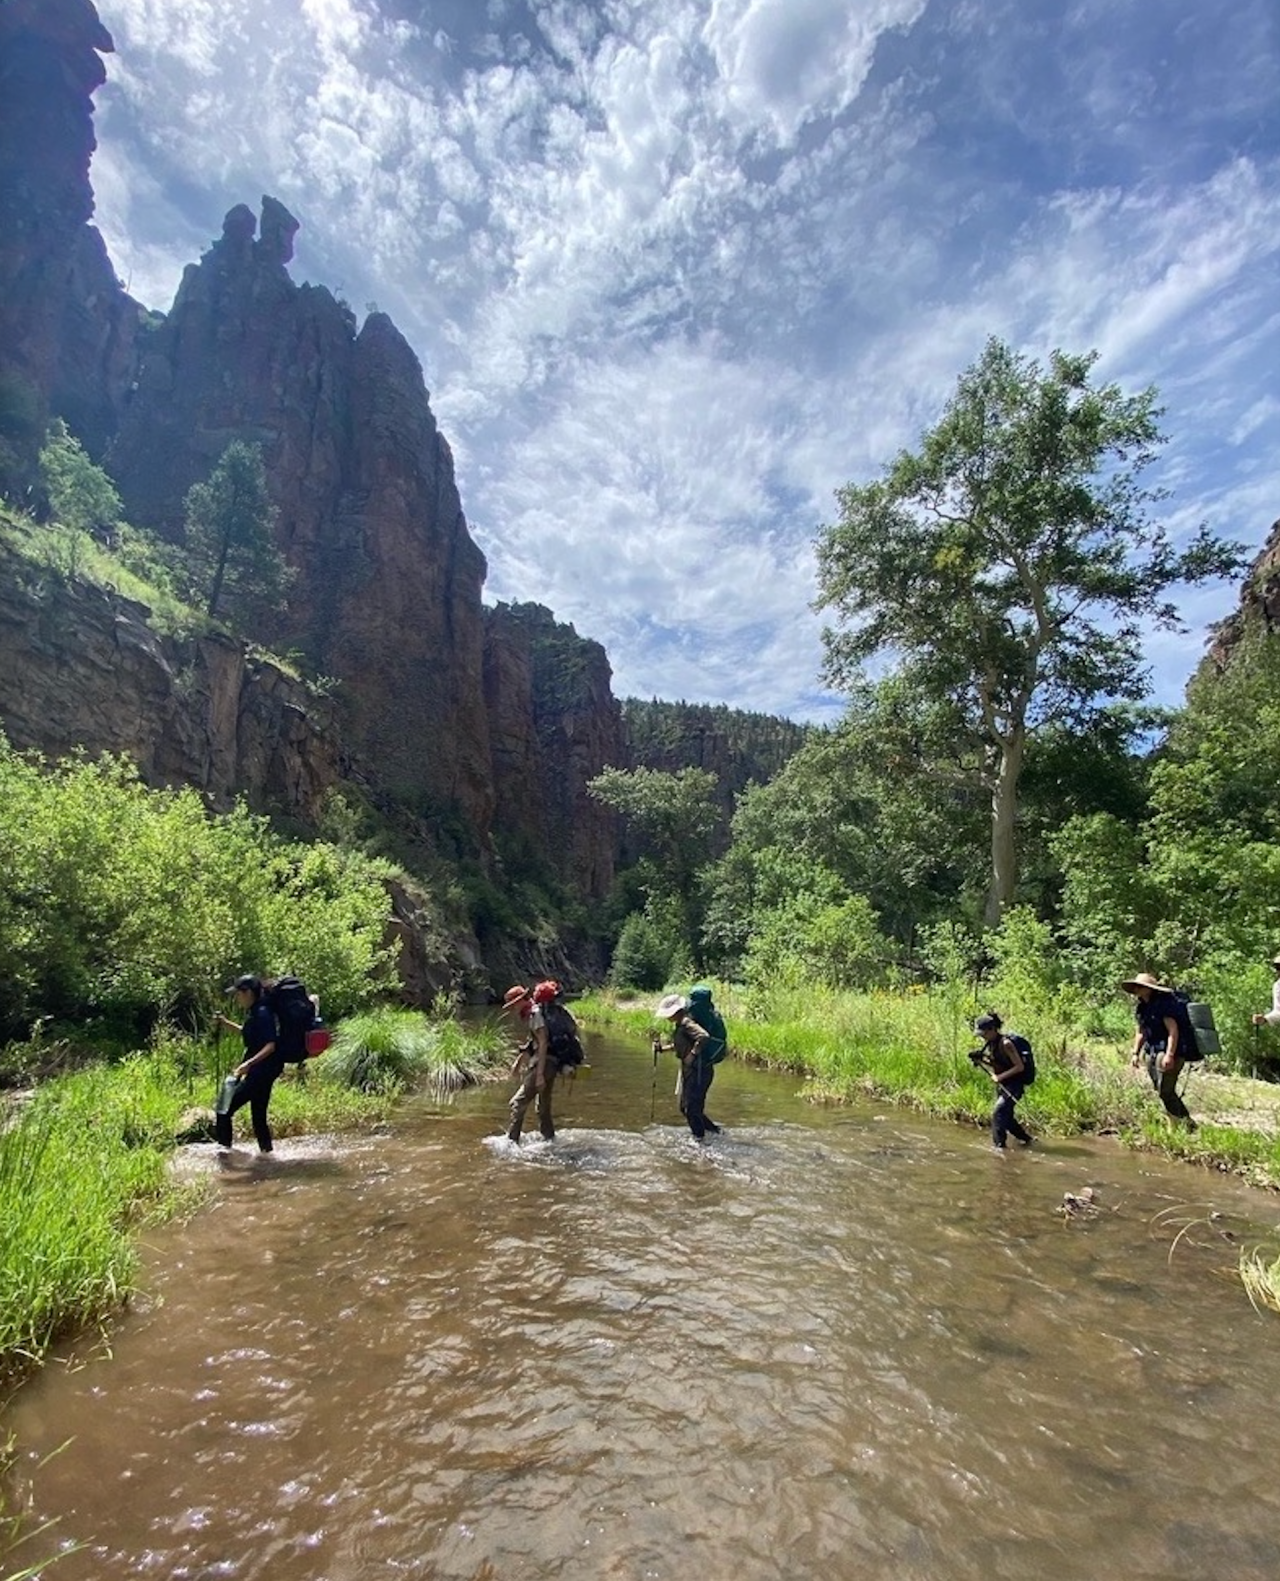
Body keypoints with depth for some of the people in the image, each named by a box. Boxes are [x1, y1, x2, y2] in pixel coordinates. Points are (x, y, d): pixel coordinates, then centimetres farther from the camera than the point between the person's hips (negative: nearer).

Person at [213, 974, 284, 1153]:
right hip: (256, 1070, 10)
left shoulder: (262, 1014, -19)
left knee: (225, 1109, -6)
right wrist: (226, 1023, 19)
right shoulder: (254, 1013, 9)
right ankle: (266, 1151, 22)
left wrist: (248, 1063, -35)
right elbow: (248, 1033, 28)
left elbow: (270, 1045, -26)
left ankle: (223, 1148, 4)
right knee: (258, 1116, 15)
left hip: (262, 1070, -10)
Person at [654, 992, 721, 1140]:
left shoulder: (686, 1023, -19)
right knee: (685, 1107, 16)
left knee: (692, 1107, -3)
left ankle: (699, 1137, 14)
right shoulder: (678, 1025, 11)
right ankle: (713, 1129, 27)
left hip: (699, 1071, -11)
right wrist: (662, 1048, 12)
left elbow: (704, 1037, -35)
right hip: (688, 1070, 11)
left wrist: (692, 1054, -26)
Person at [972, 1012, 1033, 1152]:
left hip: (1013, 1085, -9)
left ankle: (999, 1145, -7)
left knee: (998, 1113, -15)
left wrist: (1000, 1076, -23)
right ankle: (1027, 1138, 33)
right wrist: (981, 1059, -3)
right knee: (1006, 1116, 15)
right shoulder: (990, 1043, 4)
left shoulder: (1005, 1043, -22)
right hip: (1002, 1085, 9)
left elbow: (1019, 1067, -20)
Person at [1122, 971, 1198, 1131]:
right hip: (1151, 1052, 9)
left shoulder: (1164, 1004, -15)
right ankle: (1185, 1121, 22)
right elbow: (1140, 1032, 21)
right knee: (1164, 1092, 12)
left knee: (1165, 1091, -11)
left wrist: (1169, 1055, -25)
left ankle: (1186, 1124, 1)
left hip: (1167, 1052, -9)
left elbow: (1173, 1031, -20)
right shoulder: (1142, 1007, 12)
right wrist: (1136, 1052, 17)